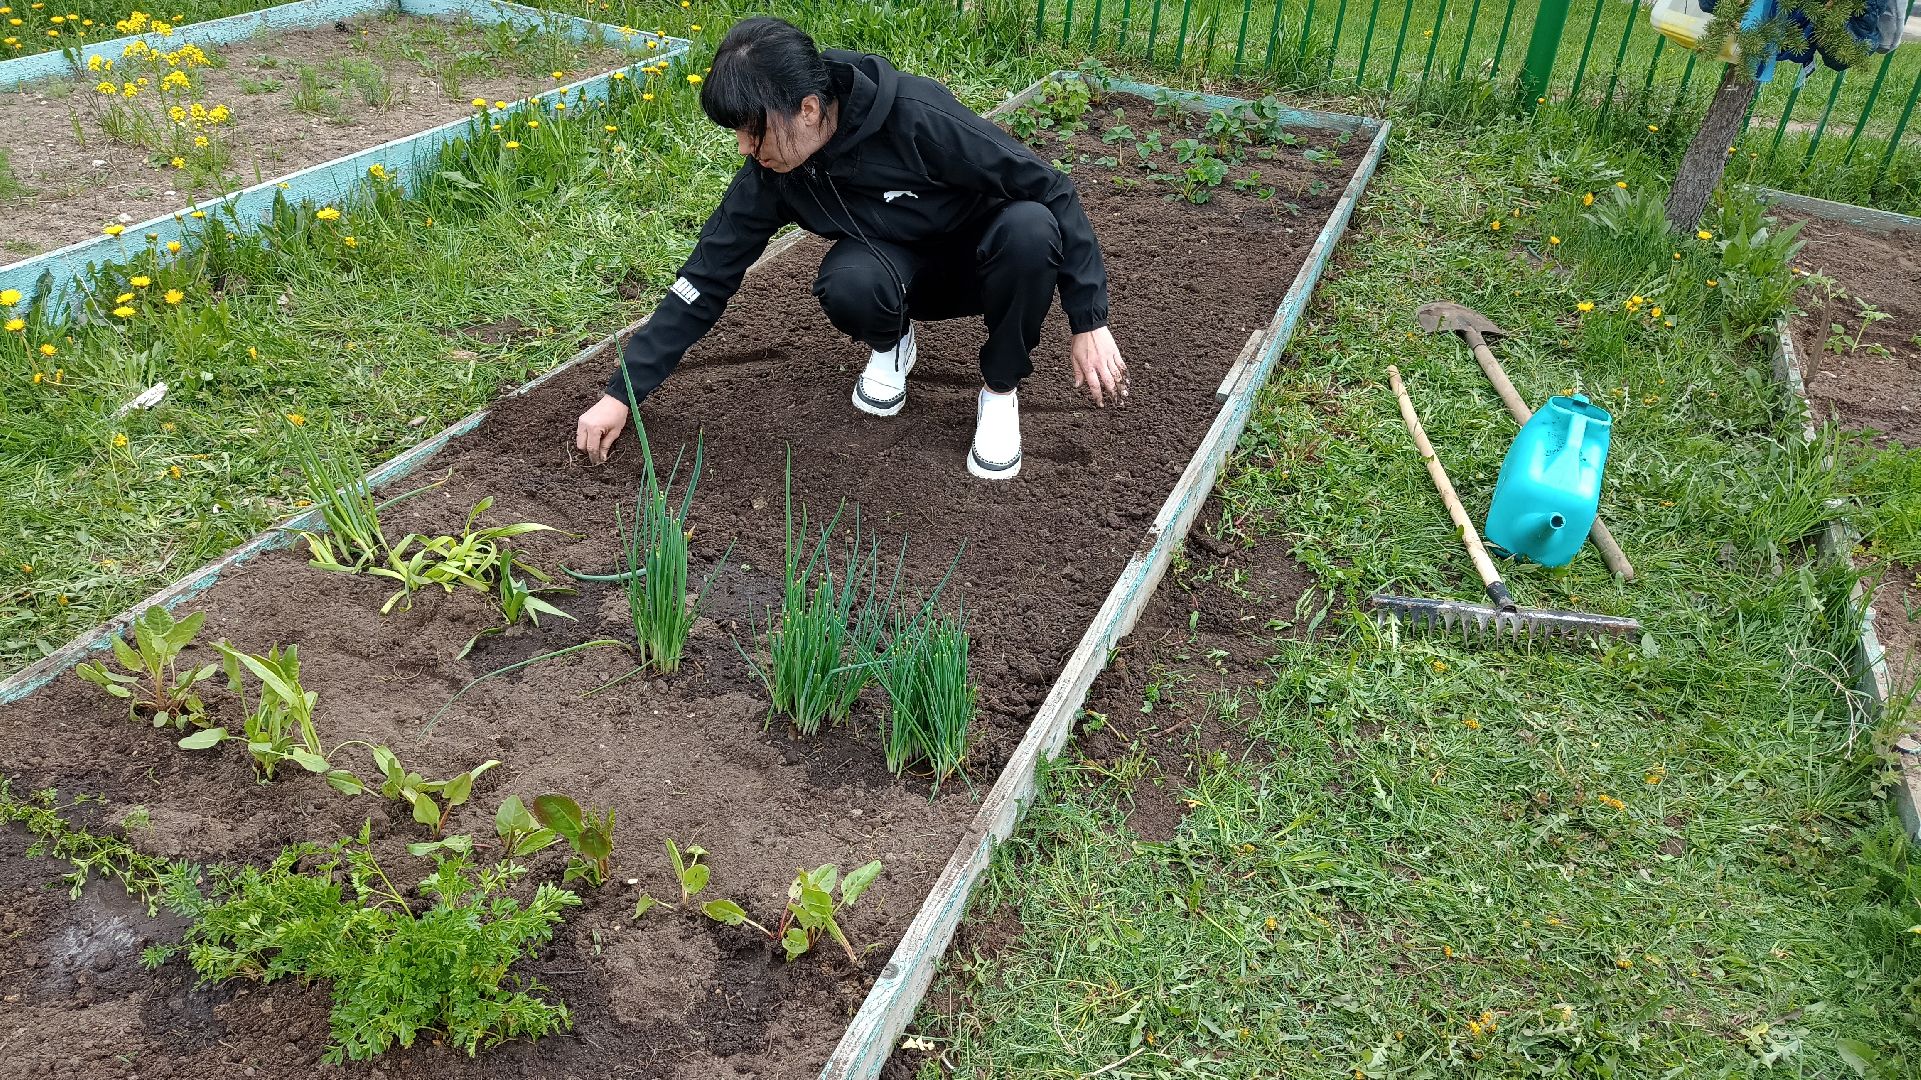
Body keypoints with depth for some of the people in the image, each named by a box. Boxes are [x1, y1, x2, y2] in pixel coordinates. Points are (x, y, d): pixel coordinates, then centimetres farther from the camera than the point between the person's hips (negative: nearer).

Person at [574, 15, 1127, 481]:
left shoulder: (919, 117, -32)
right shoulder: (771, 171, -19)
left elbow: (1053, 192, -26)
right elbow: (708, 277, -13)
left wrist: (1090, 323, -26)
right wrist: (622, 392, -14)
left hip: (982, 261, -1)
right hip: (903, 271, 2)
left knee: (1030, 227, -37)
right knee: (848, 286, -34)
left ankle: (1000, 390, -11)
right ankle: (892, 345, 3)